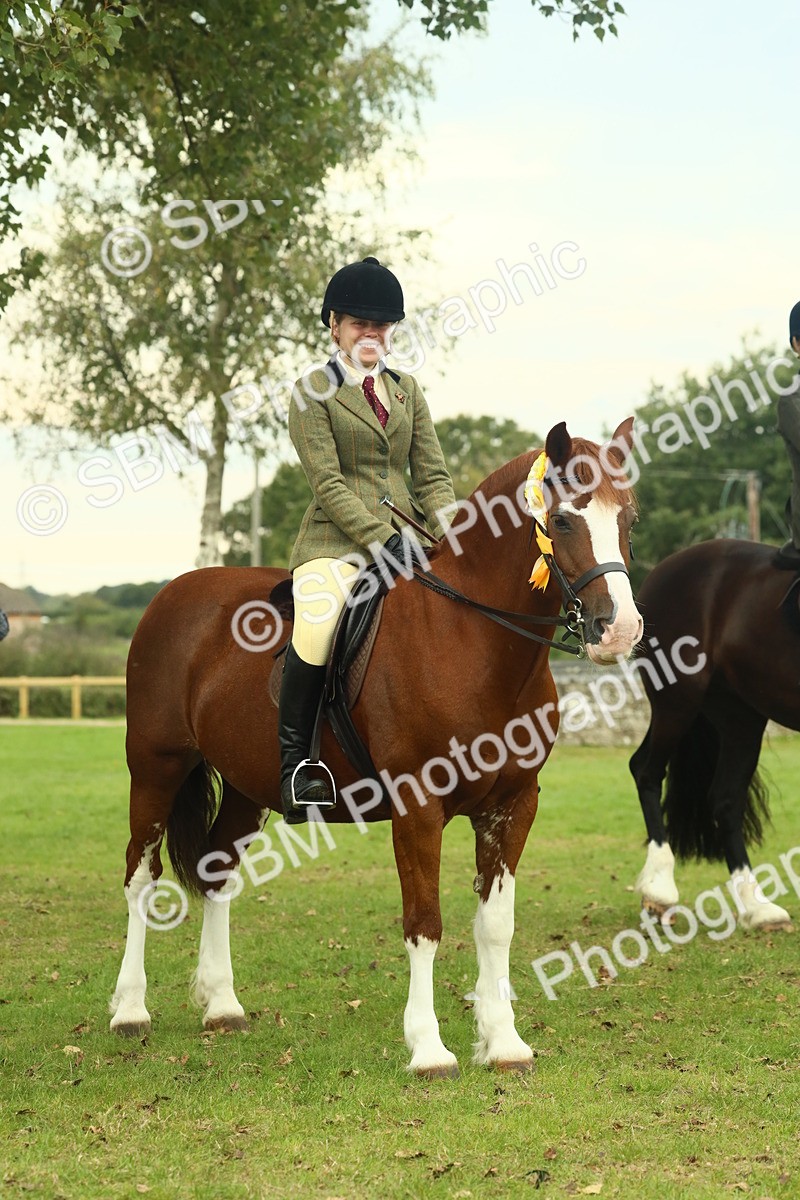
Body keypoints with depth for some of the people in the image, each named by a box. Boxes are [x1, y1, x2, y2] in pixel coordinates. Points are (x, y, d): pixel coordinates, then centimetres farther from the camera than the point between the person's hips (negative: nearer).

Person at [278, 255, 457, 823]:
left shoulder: (408, 389, 19)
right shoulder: (313, 393, 2)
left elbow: (431, 474, 14)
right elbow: (328, 484, -8)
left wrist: (450, 529, -6)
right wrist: (384, 540, -19)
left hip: (408, 537, 6)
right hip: (337, 541, -6)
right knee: (317, 624, -34)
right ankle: (295, 765, -22)